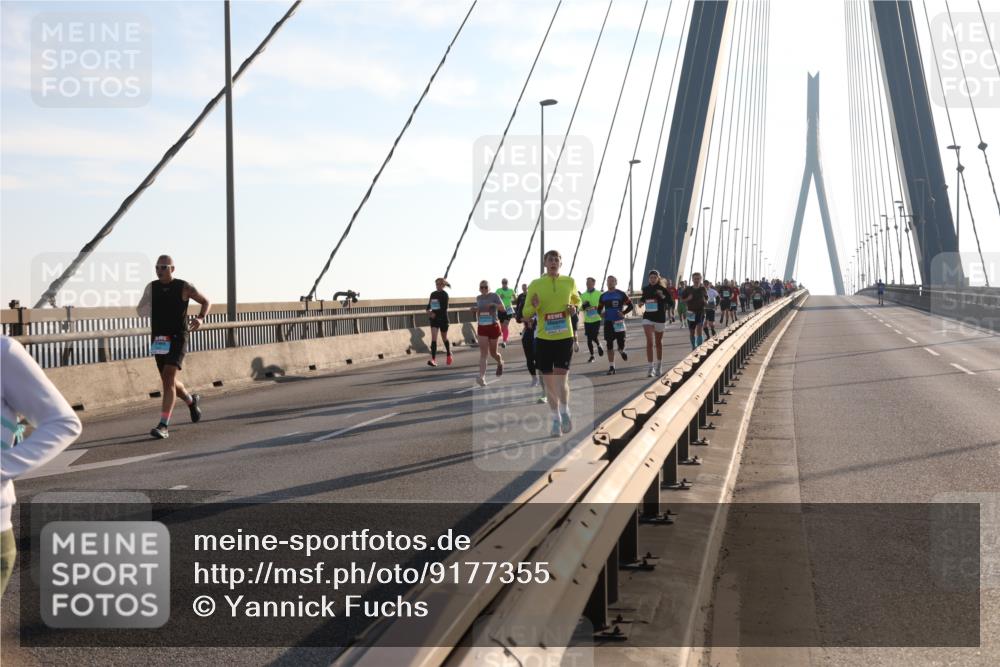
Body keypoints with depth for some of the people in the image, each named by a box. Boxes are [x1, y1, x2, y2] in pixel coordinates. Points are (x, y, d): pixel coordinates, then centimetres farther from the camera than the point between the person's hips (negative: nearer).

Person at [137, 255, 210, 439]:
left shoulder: (184, 287, -5)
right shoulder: (152, 287, 5)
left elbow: (206, 302, 7)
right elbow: (140, 311, 13)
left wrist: (201, 317, -12)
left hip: (177, 339, -5)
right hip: (158, 340, 5)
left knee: (168, 379, -19)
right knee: (169, 381, 15)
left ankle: (163, 426, -21)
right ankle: (191, 401, 46)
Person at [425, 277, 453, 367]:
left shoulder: (444, 294, -9)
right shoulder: (433, 294, 8)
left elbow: (445, 308, -16)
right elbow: (429, 305, 12)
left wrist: (435, 313, -22)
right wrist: (428, 310, -10)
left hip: (443, 318, -4)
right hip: (434, 319, 4)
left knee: (444, 338, 11)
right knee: (434, 338, -9)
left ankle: (449, 355, 36)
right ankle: (433, 359, -16)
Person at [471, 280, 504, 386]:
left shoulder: (494, 296, -6)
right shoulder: (478, 298, 7)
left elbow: (502, 308, -16)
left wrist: (493, 304, -32)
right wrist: (475, 309, 2)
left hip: (493, 326, -2)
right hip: (482, 328, 2)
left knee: (492, 352, 11)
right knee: (483, 353, -11)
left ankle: (500, 362, 47)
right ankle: (482, 377, -20)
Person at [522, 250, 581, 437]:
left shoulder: (569, 282, 2)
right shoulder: (535, 284, -2)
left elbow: (577, 300, 21)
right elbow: (526, 313, 2)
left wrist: (574, 308, -1)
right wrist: (534, 306, -20)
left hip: (565, 337, 0)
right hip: (543, 339, 0)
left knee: (561, 379, -12)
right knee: (549, 382, 6)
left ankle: (565, 412, 12)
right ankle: (556, 419, 21)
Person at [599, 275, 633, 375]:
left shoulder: (621, 294, -1)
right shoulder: (603, 296, 10)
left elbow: (631, 306, 0)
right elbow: (600, 308, 20)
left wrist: (624, 313, -12)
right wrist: (601, 313, -1)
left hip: (619, 322, -3)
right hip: (608, 323, 3)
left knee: (621, 343, -5)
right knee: (609, 345, 0)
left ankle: (621, 350, 34)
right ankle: (611, 367, 5)